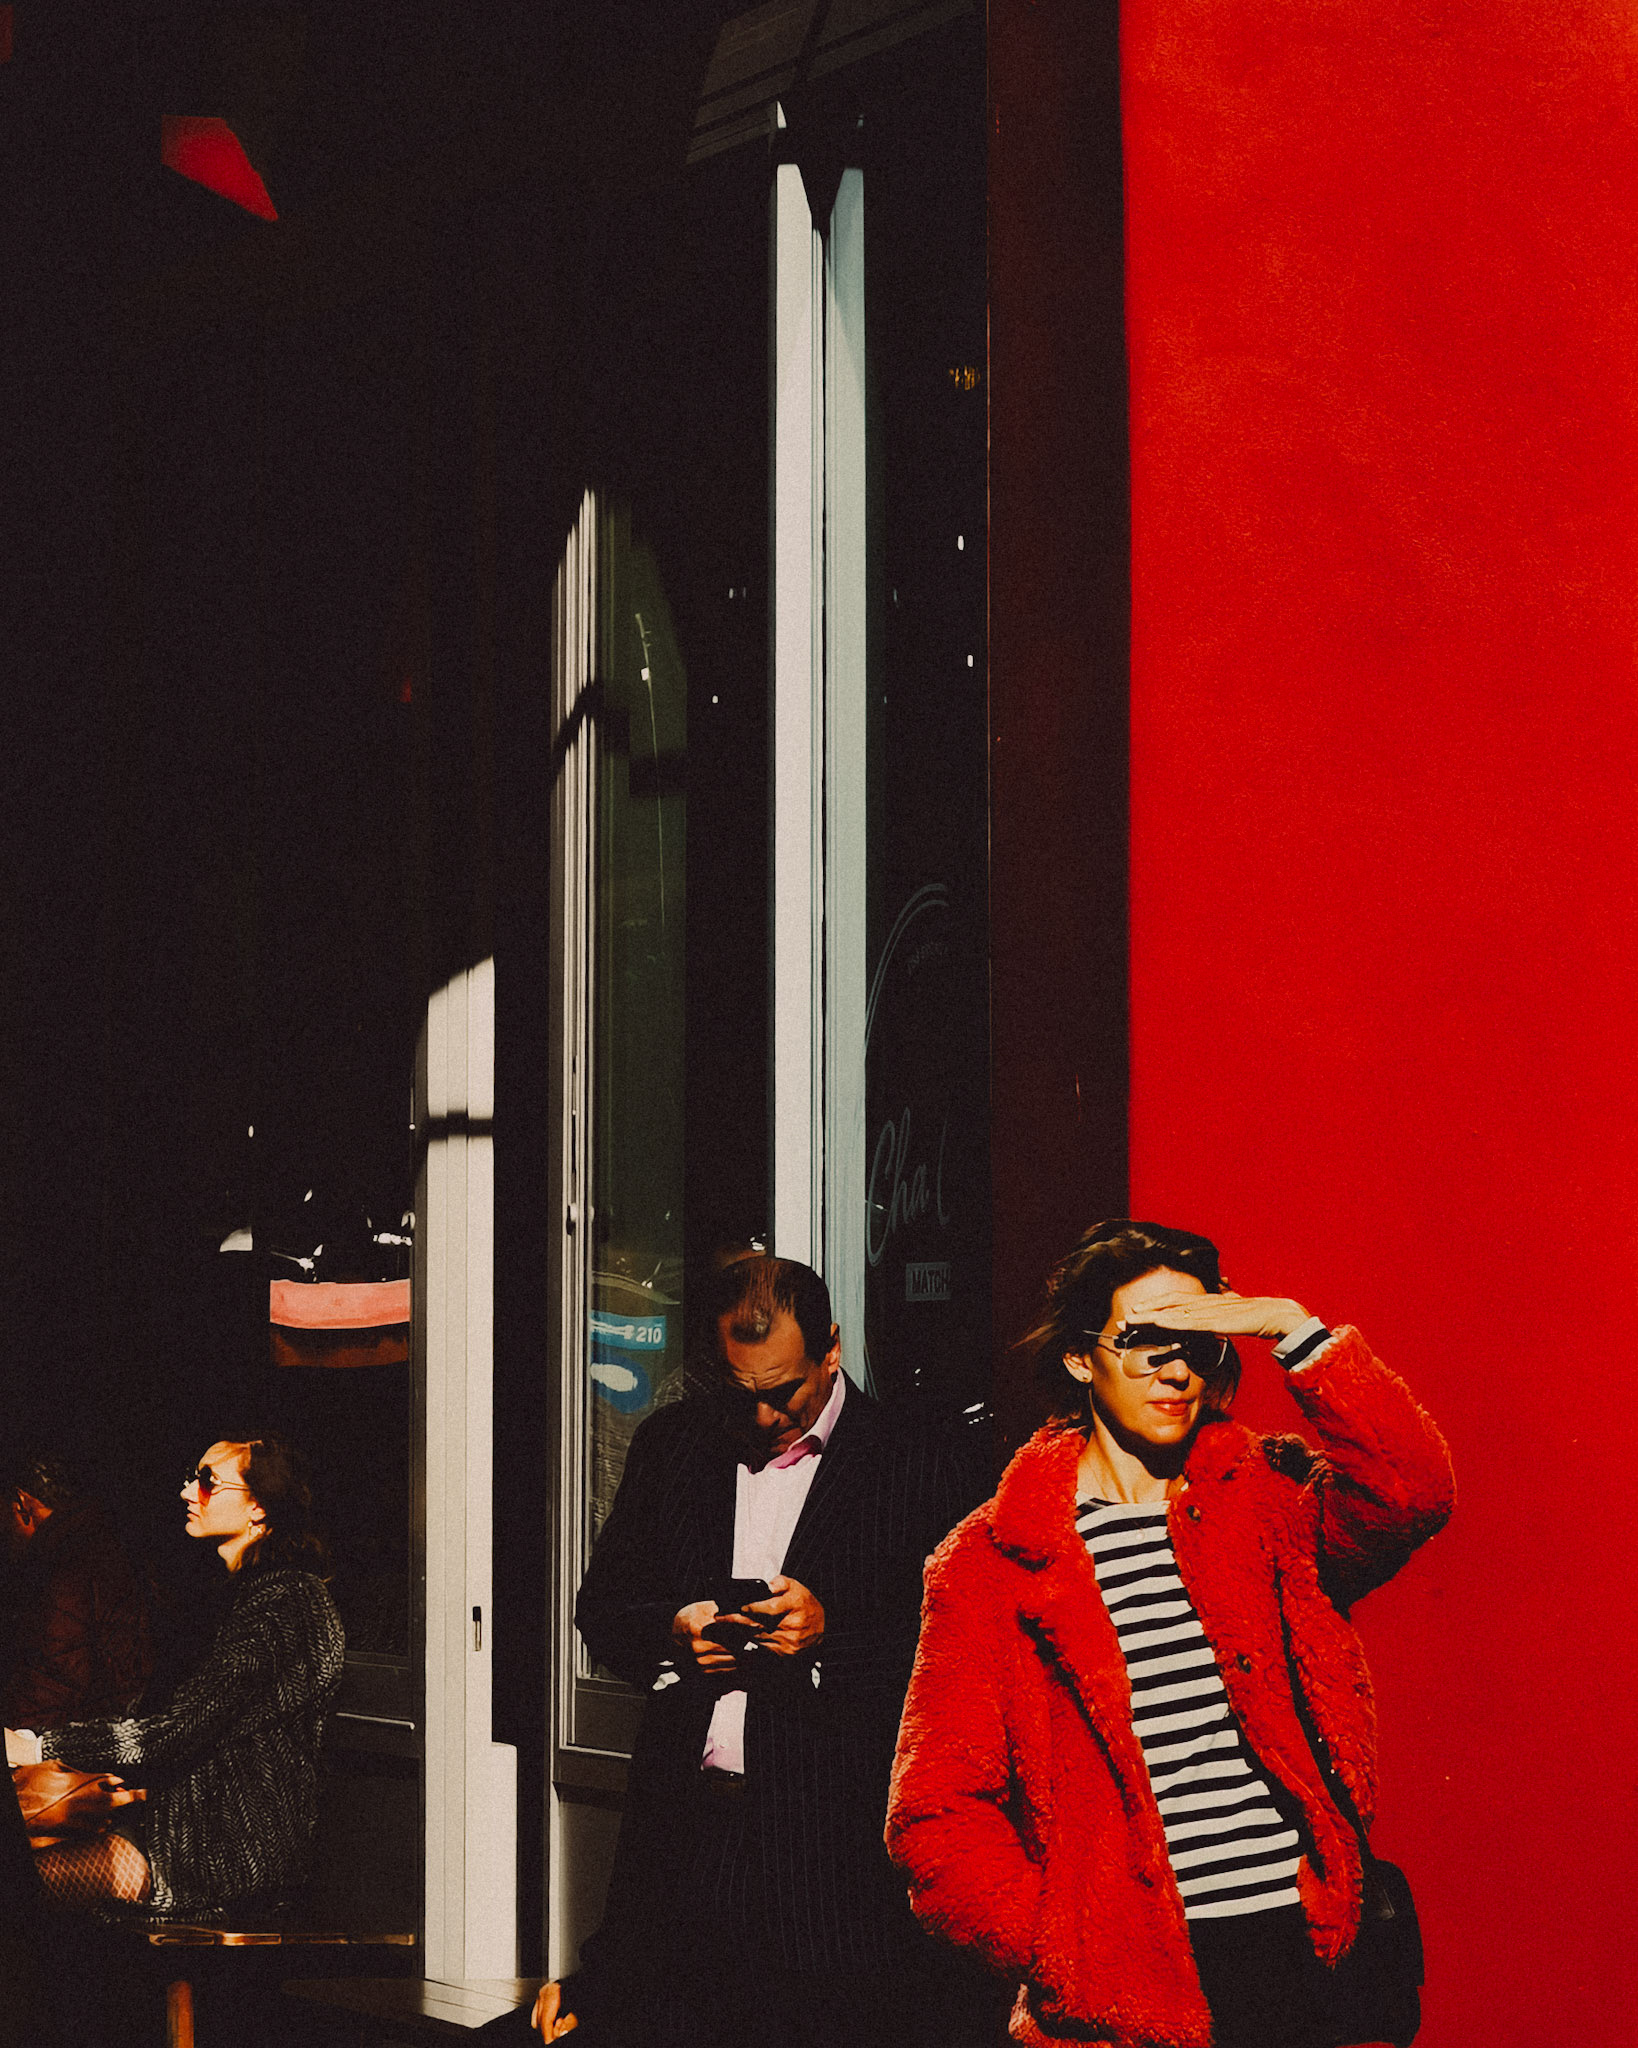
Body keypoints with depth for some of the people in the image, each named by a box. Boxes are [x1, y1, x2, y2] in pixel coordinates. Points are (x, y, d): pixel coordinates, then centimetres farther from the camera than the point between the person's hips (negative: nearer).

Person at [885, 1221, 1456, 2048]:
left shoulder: (1262, 1497, 10)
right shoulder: (990, 1560, 3)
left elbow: (1408, 1491, -12)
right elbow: (935, 1817, 0)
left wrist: (1294, 1329, -12)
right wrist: (1064, 1956, -9)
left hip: (1298, 1945, 2)